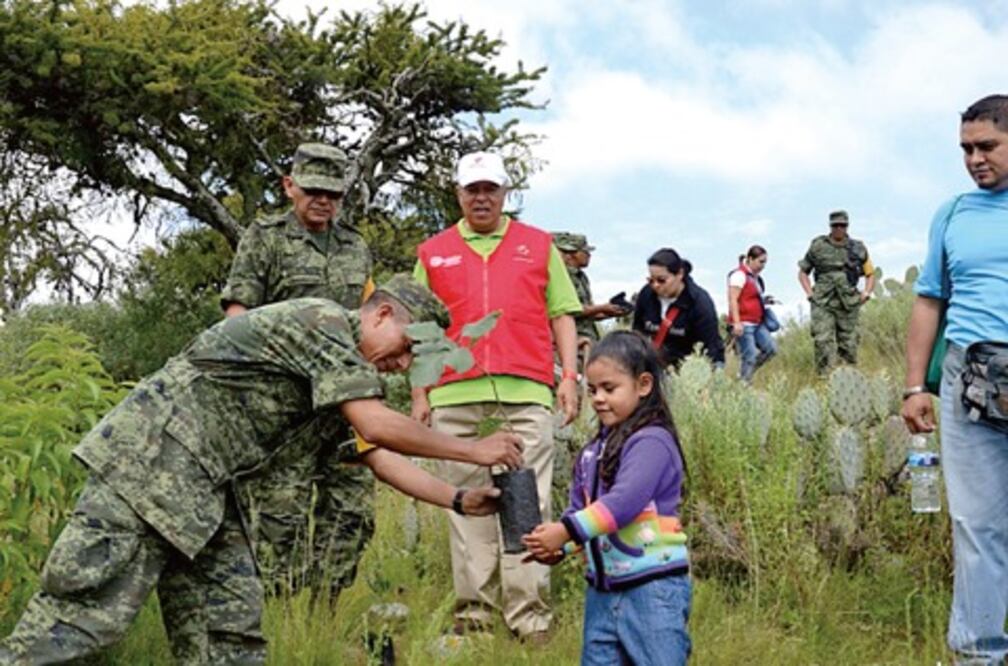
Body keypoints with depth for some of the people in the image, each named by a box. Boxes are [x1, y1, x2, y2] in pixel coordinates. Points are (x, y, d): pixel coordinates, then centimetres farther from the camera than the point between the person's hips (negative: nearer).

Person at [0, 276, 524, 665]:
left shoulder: (342, 364, 20)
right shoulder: (322, 320, -10)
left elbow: (378, 457, 22)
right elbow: (377, 426, -18)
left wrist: (459, 500, 16)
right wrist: (475, 451, -10)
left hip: (200, 488, 10)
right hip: (152, 458, -10)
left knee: (228, 621, 7)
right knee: (87, 610, -13)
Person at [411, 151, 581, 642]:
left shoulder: (539, 246, 14)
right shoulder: (433, 253, 14)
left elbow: (562, 315, 13)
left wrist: (569, 375, 2)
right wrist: (419, 394, 8)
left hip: (525, 395, -1)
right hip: (455, 397, 1)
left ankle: (529, 614, -1)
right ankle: (474, 610, 9)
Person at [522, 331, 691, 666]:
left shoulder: (652, 442, -13)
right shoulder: (593, 451, 13)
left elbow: (624, 502, -24)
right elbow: (578, 509, 11)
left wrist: (567, 531, -28)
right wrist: (556, 546, -8)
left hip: (653, 586, -8)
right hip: (602, 589, 8)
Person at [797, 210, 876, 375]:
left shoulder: (858, 248, 8)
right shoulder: (818, 246, 4)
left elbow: (870, 274, 18)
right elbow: (803, 272, 13)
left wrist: (865, 293, 2)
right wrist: (810, 293, 2)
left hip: (848, 305, 2)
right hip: (823, 305, -2)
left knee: (848, 348, 4)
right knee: (823, 343, -13)